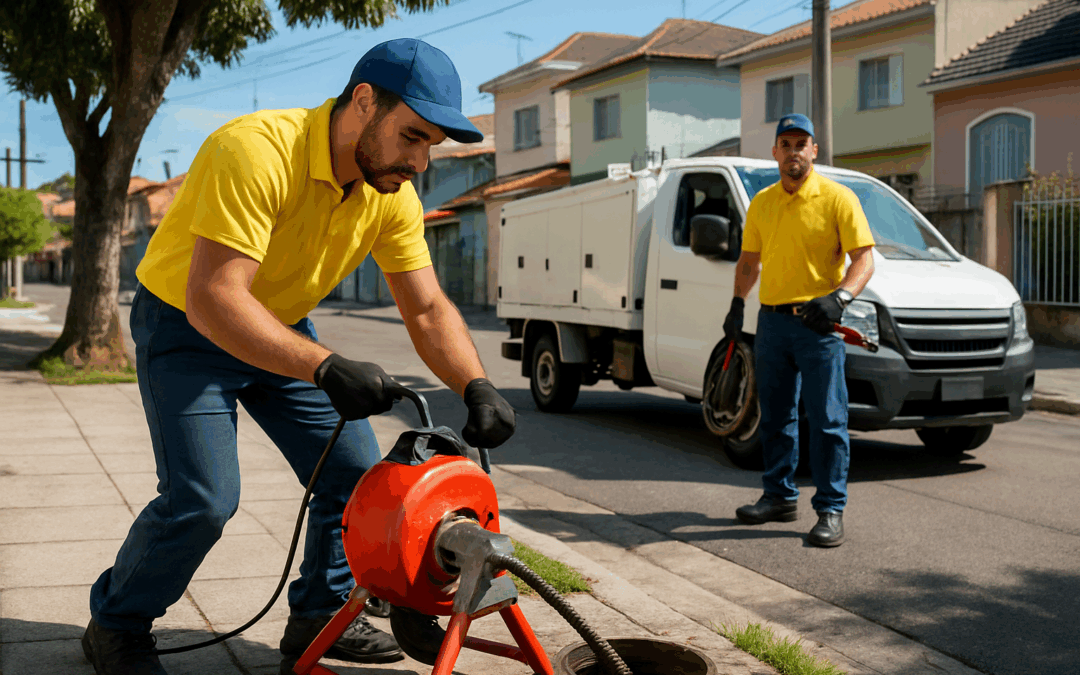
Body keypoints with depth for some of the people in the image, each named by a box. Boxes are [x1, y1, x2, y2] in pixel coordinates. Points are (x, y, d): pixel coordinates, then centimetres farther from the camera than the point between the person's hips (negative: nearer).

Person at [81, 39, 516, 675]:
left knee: (357, 472, 1)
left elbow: (428, 309, -8)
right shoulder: (258, 151, -33)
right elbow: (212, 300, -40)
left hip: (284, 329, 7)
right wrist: (326, 368, -48)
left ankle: (319, 618, 20)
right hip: (187, 325, -7)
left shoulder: (394, 195, -11)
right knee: (202, 497, -16)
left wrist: (477, 387, -26)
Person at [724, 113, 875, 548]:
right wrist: (737, 303, 8)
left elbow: (864, 258, -8)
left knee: (827, 420, -4)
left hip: (818, 322, -5)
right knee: (775, 416, 13)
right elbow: (749, 259, 21)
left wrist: (839, 297, -24)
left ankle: (831, 510, 1)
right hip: (771, 320, 6)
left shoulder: (837, 198, -4)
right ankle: (779, 496, 25)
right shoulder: (761, 203, 12)